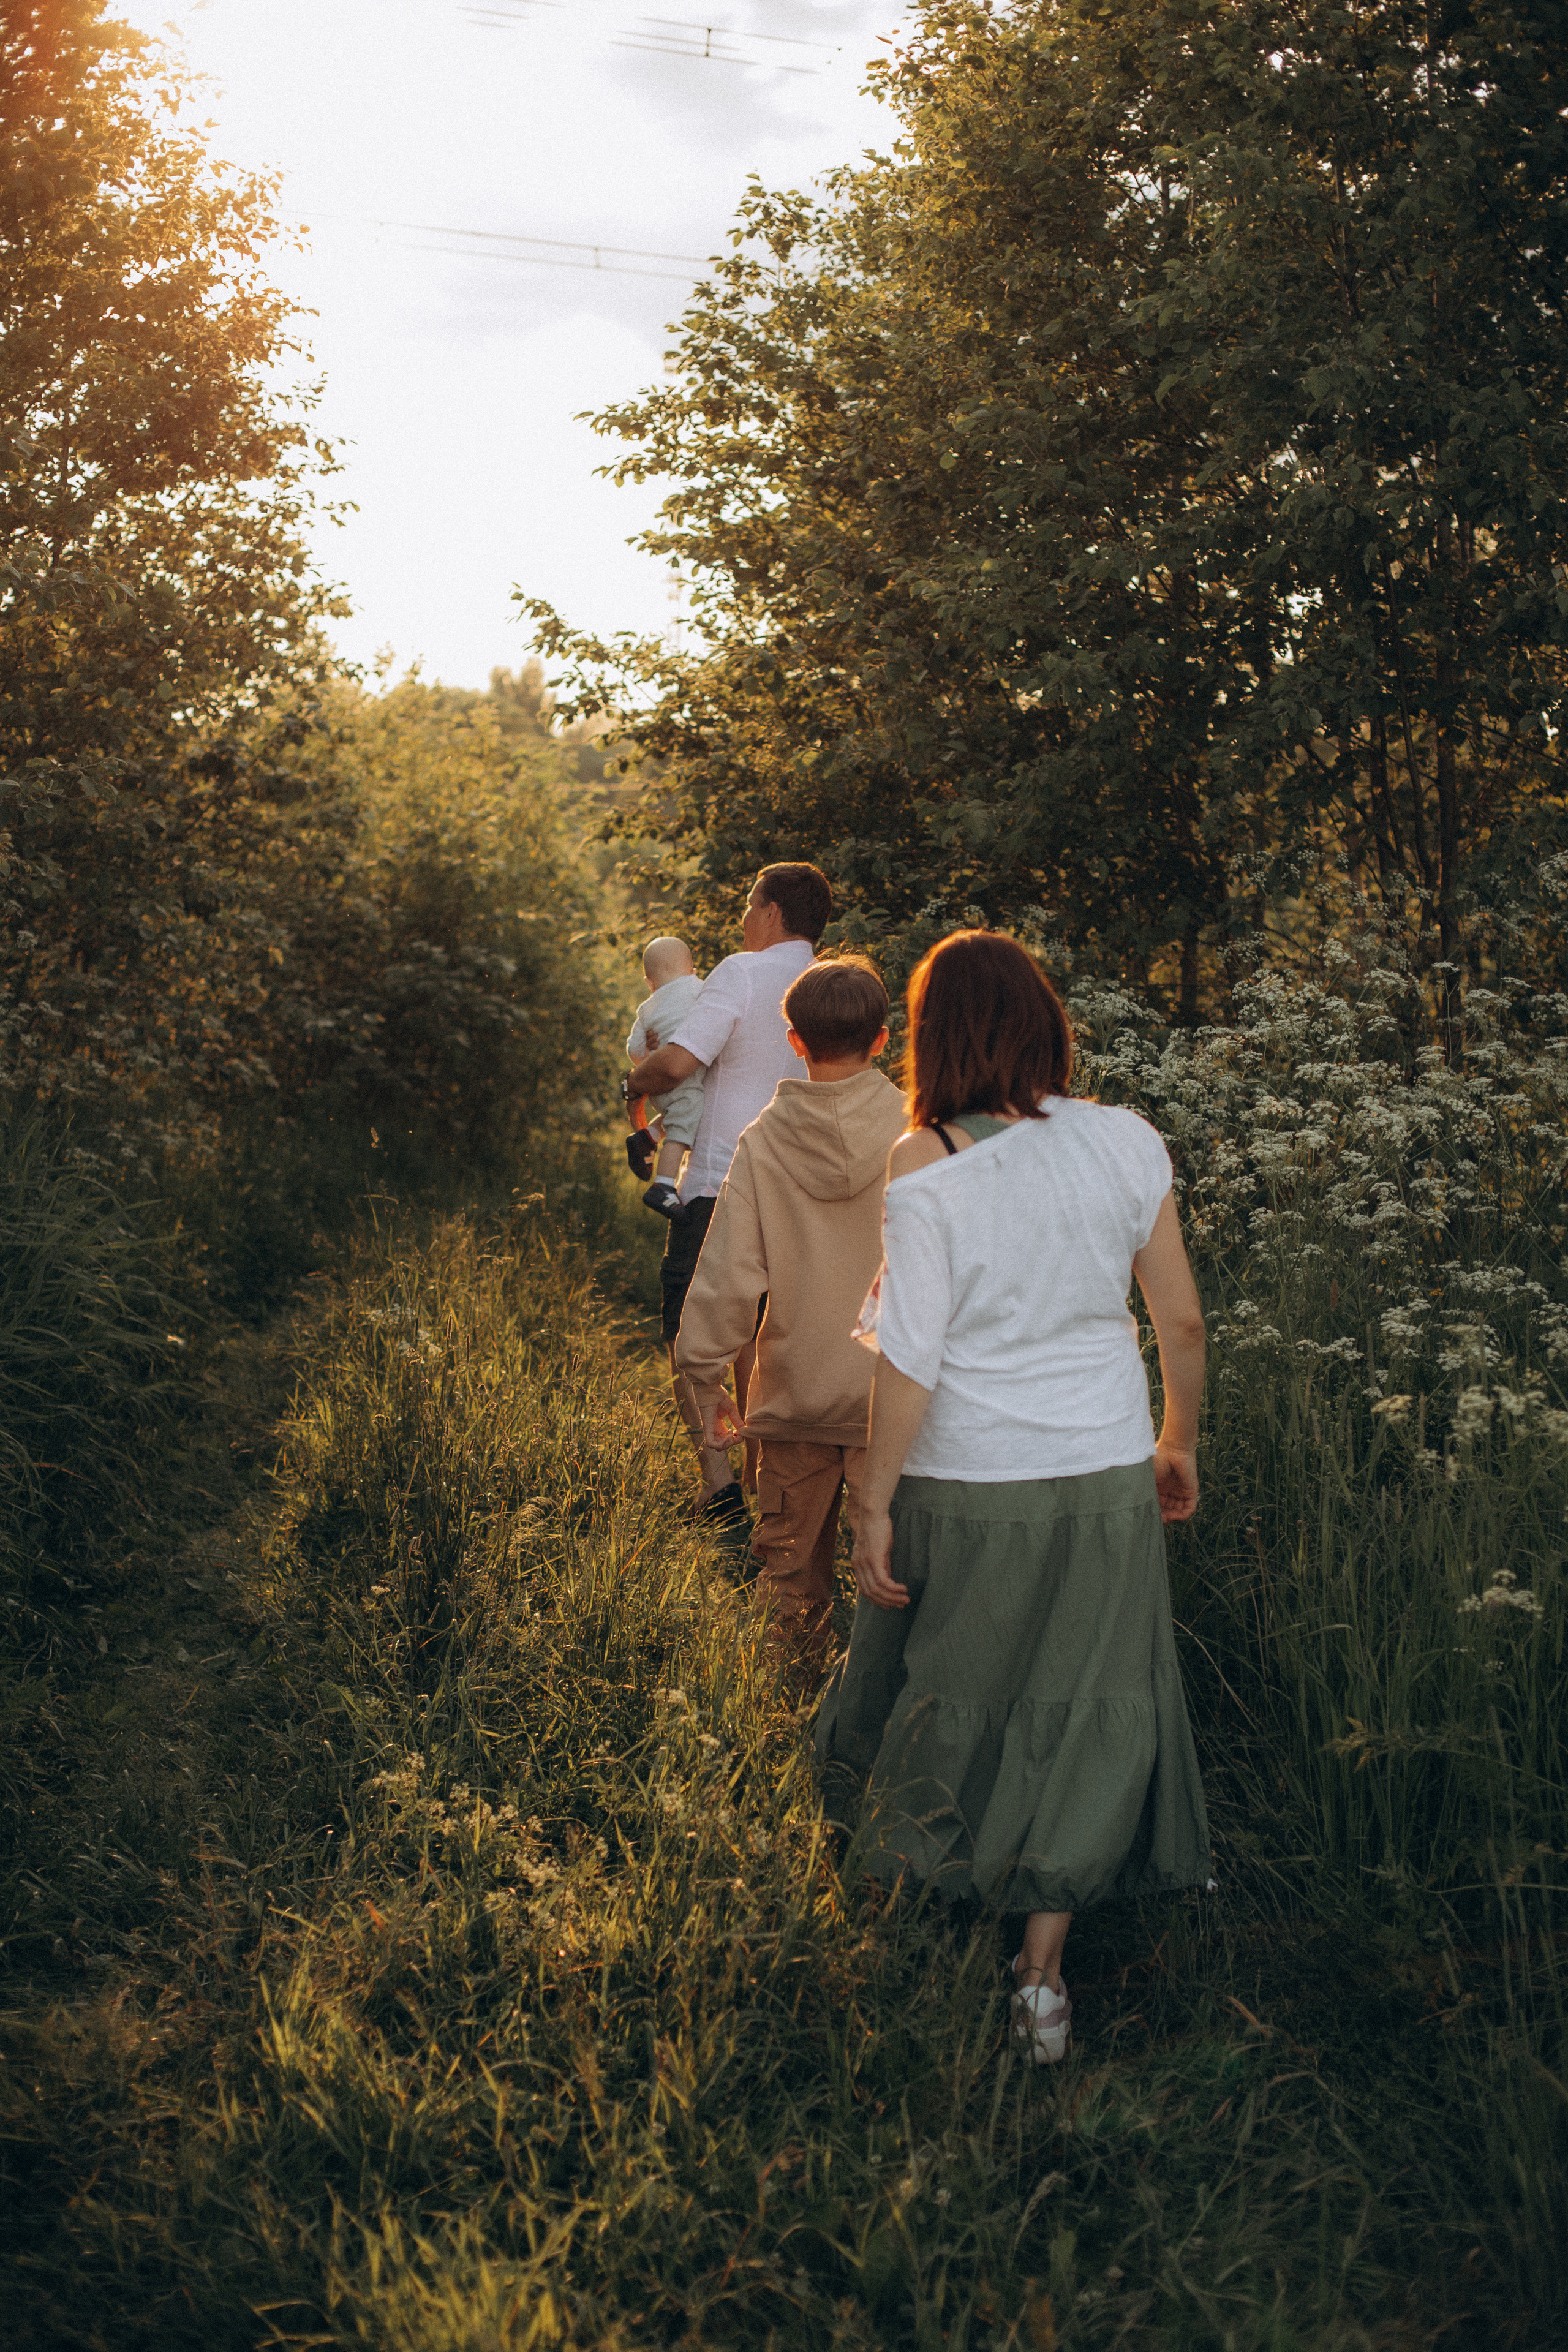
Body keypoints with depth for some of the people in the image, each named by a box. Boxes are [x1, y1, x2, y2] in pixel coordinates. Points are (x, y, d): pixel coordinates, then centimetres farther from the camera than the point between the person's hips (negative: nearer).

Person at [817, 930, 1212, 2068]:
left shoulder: (926, 1170, -16)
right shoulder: (1125, 1143, -7)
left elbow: (911, 1360, -17)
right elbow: (1183, 1318, -1)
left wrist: (876, 1504, -7)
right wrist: (1180, 1444, 14)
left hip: (968, 1476, -2)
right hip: (1105, 1474, 2)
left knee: (945, 1685, 22)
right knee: (1082, 1713, 14)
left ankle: (920, 1865, 46)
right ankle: (1042, 1972, 20)